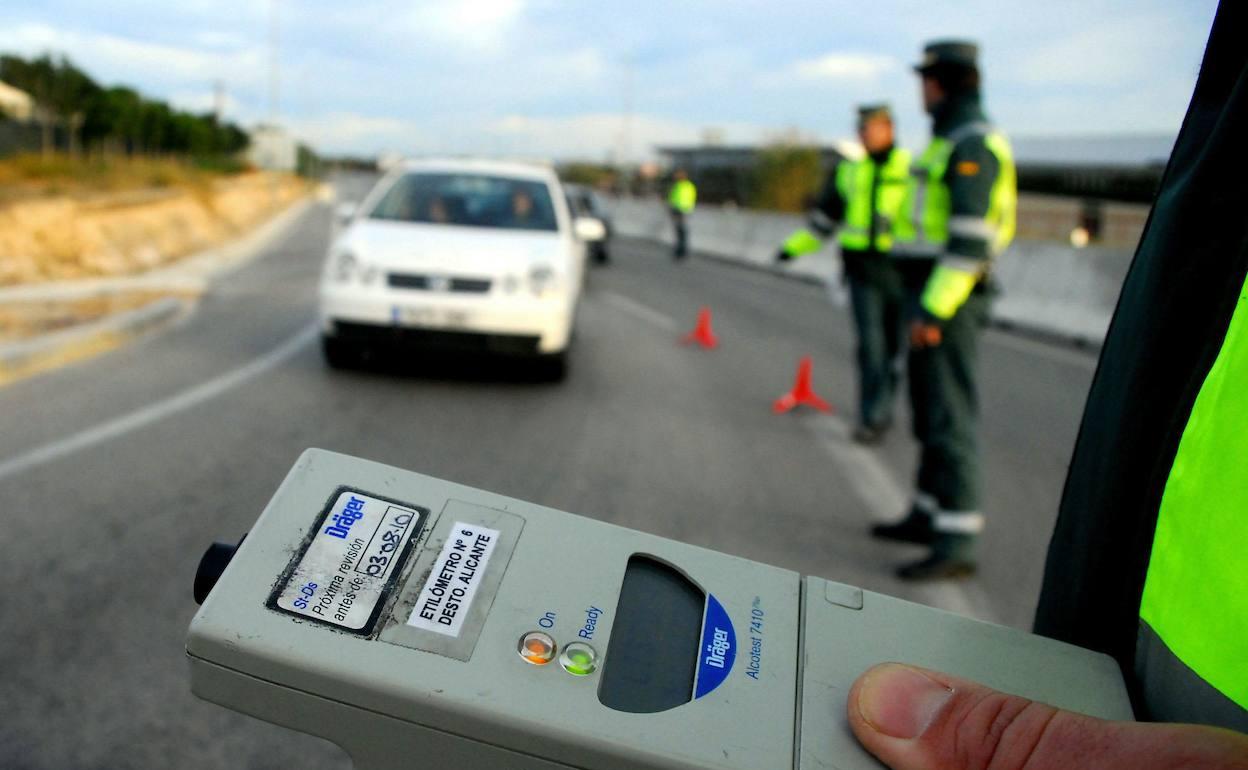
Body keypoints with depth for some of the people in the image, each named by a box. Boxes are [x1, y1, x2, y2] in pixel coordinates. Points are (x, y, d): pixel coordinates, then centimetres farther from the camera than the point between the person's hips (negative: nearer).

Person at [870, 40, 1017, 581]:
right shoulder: (953, 143, 20)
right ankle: (928, 517, 27)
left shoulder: (974, 143, -14)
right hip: (932, 300, 11)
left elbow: (972, 236, -23)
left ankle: (956, 543, -6)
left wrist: (934, 311, -26)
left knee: (949, 418, -10)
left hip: (946, 302, -11)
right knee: (931, 413, 16)